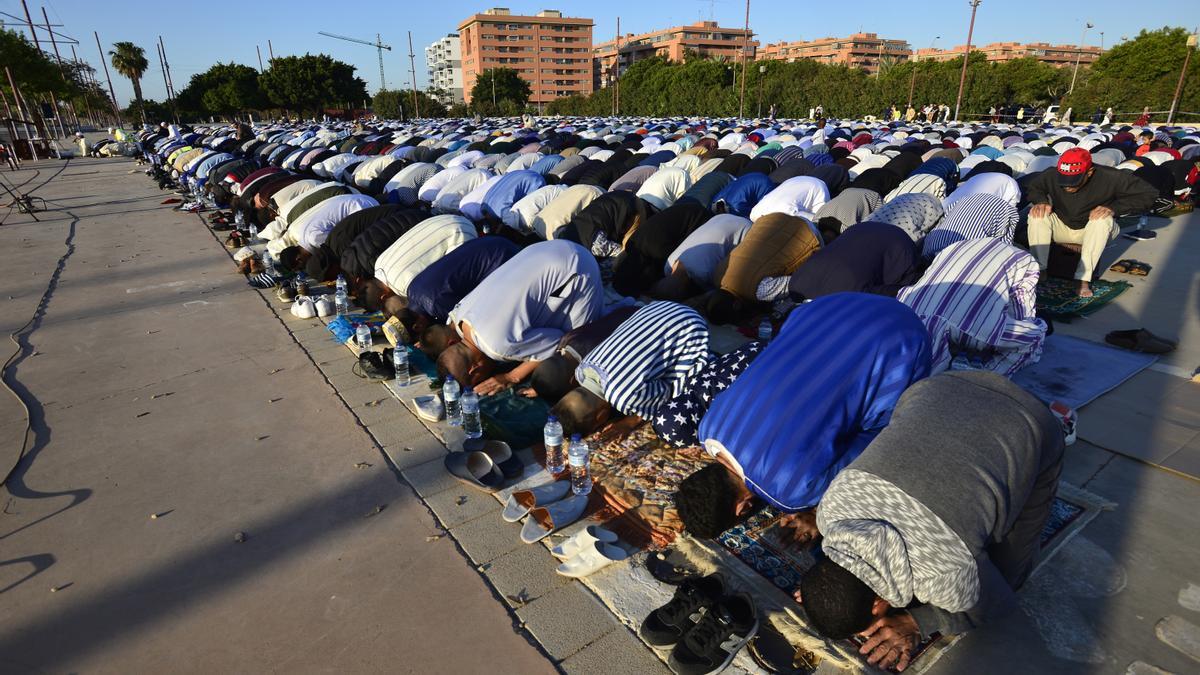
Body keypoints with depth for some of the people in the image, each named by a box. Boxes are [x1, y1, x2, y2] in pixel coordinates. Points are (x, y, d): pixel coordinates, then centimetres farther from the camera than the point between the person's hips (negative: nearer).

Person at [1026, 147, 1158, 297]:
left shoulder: (1110, 178, -26)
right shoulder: (1051, 175, -22)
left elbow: (1149, 193, -19)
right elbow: (1031, 186, 0)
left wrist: (1114, 207, -34)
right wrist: (1040, 200, -22)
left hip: (1096, 230, -1)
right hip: (1062, 227, 2)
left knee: (1102, 219, -35)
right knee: (1037, 213, -26)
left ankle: (1084, 278, -35)